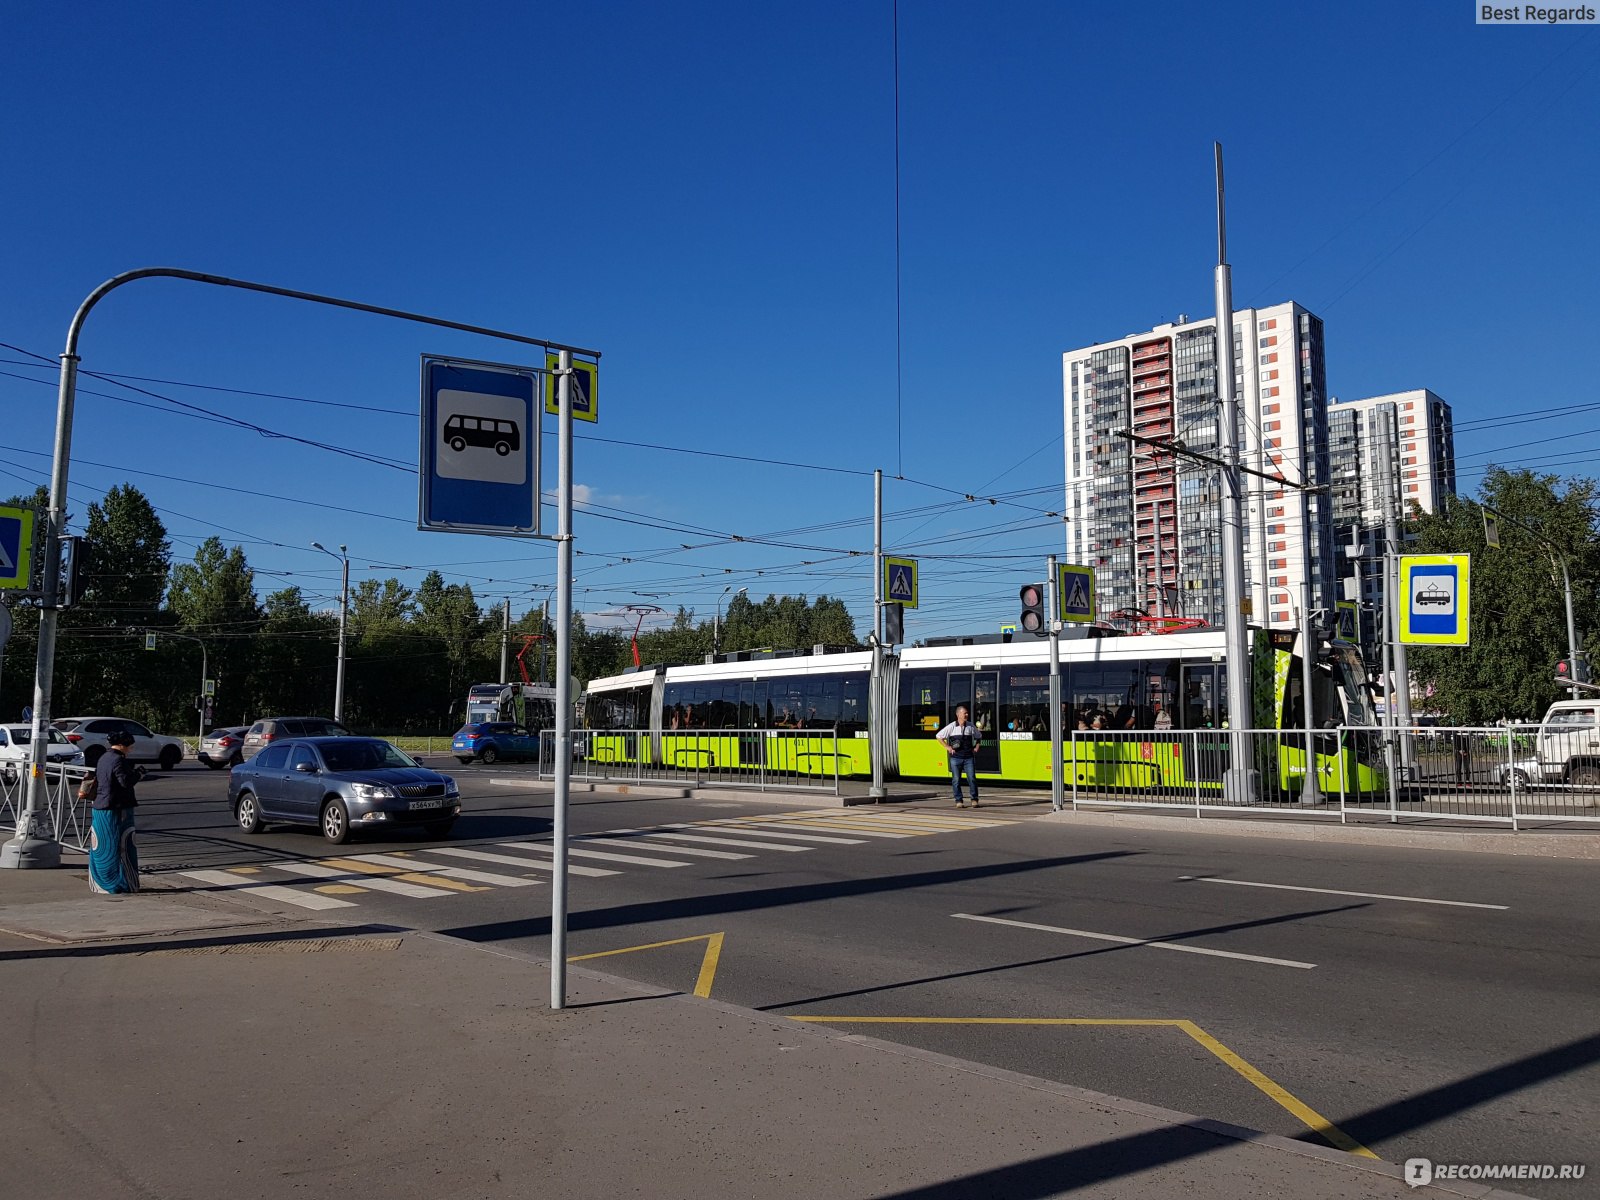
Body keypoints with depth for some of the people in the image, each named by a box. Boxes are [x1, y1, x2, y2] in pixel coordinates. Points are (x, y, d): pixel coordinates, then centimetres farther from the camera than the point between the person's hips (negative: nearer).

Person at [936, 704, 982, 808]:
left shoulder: (971, 726, 5)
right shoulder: (952, 726, -3)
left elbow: (979, 736, 24)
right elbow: (938, 736, 4)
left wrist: (976, 747, 11)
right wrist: (947, 747, 0)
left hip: (969, 757, 1)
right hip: (956, 758, -1)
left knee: (972, 778, -4)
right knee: (956, 780, 2)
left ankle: (974, 800, 6)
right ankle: (958, 801, 11)